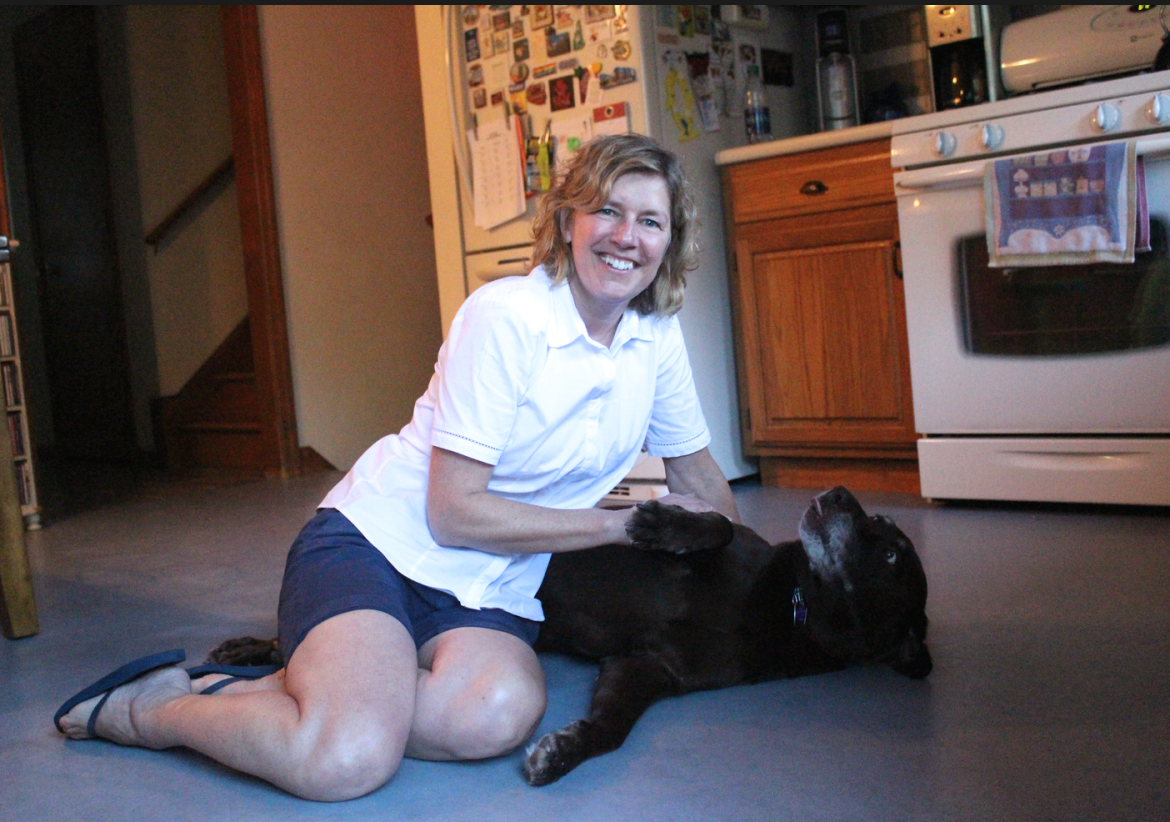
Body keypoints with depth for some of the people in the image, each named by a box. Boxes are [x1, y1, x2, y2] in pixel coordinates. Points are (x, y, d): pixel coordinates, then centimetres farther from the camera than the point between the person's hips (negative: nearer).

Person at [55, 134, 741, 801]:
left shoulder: (659, 337, 4)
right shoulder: (505, 317, -16)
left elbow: (701, 480, 18)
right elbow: (453, 511, -18)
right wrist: (626, 524, -13)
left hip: (490, 586, 5)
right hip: (381, 542, -5)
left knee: (500, 715, -31)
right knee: (346, 762, -31)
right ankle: (157, 707, -1)